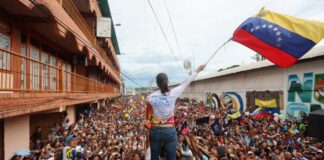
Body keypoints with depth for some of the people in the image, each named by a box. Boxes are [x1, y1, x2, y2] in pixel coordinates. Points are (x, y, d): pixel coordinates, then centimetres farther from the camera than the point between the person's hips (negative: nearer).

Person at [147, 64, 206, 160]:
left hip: (155, 130, 2)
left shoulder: (151, 97, -8)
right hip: (170, 130, -1)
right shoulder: (173, 93, -11)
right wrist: (197, 71, 13)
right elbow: (186, 83, 0)